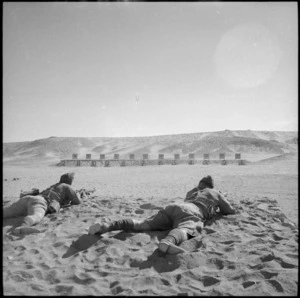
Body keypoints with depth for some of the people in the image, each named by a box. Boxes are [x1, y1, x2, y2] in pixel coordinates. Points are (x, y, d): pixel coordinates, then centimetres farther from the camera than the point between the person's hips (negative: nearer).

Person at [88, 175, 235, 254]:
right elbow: (230, 211, 42)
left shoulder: (192, 191, 45)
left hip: (172, 207, 5)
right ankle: (168, 242, -75)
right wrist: (217, 209, 62)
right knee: (184, 230, -38)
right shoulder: (216, 193, 34)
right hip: (191, 212, -5)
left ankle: (108, 225, -34)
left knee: (142, 224, -11)